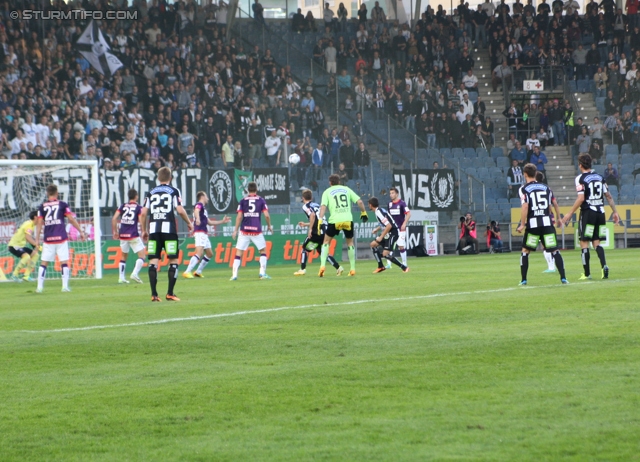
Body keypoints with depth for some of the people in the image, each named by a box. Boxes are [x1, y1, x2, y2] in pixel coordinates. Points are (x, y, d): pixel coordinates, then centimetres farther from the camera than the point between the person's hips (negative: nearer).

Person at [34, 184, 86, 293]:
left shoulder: (42, 207, 7)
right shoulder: (62, 205, 3)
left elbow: (39, 224, 4)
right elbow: (71, 219, 0)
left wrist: (37, 239, 5)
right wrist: (81, 231, 6)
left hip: (48, 239, 1)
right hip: (61, 238, -1)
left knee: (44, 263, 7)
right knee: (64, 262, 4)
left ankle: (40, 287, 1)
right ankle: (65, 286, -3)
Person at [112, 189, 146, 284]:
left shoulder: (122, 206, 10)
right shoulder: (139, 208, 0)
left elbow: (114, 219, 2)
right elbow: (142, 222, -9)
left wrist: (115, 231, 10)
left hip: (123, 234, 4)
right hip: (133, 235, -4)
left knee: (124, 256, 19)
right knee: (142, 255, 2)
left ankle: (121, 277, 14)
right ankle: (135, 273, -19)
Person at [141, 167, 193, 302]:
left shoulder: (151, 193, 12)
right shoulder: (174, 191, 3)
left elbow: (144, 213, 7)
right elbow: (180, 210, -6)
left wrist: (144, 230, 18)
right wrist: (189, 223, 9)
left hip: (154, 229, 3)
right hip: (169, 228, -3)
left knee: (153, 261, 2)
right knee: (173, 260, 5)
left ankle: (154, 294, -3)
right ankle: (170, 293, -1)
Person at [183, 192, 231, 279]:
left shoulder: (204, 208, 26)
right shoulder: (199, 205, -3)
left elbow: (209, 222, 35)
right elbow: (196, 211, -28)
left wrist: (222, 221, 38)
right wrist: (197, 218, -50)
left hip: (204, 234, 10)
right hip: (199, 233, -10)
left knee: (209, 254, 16)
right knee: (199, 252, -23)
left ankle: (198, 272, 21)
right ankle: (187, 272, -30)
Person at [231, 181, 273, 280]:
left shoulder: (243, 201, 6)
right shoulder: (261, 200, 5)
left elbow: (239, 216, -1)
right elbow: (266, 215, -3)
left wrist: (236, 230, 4)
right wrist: (269, 226, 13)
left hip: (244, 230, 1)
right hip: (257, 230, -1)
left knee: (239, 252, 4)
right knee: (263, 250, 15)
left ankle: (234, 275, -6)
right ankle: (262, 272, 2)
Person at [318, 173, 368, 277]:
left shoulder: (327, 192, 10)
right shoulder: (346, 189, 16)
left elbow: (323, 206, -6)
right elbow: (359, 201, 8)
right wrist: (363, 213, 20)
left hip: (335, 221, -2)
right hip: (348, 220, 2)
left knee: (326, 241, 16)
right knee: (350, 242, 21)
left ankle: (322, 265, 0)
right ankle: (352, 269, 18)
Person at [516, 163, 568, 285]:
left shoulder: (524, 189, -2)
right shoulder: (545, 187, 12)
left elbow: (525, 206, -14)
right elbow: (555, 204, 14)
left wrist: (522, 224, -11)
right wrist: (559, 219, 25)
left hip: (533, 224, -3)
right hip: (547, 222, 3)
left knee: (525, 251, 11)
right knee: (555, 250, 4)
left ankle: (523, 280, 8)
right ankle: (563, 278, -4)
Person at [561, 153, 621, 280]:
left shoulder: (580, 178, -8)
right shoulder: (599, 177, 11)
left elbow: (581, 198, -15)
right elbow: (608, 196, 11)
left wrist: (570, 214, -11)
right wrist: (615, 212, 18)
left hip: (588, 212, -6)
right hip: (600, 212, 6)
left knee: (584, 243, 1)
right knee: (596, 242, 13)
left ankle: (587, 273, 1)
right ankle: (604, 265, -10)